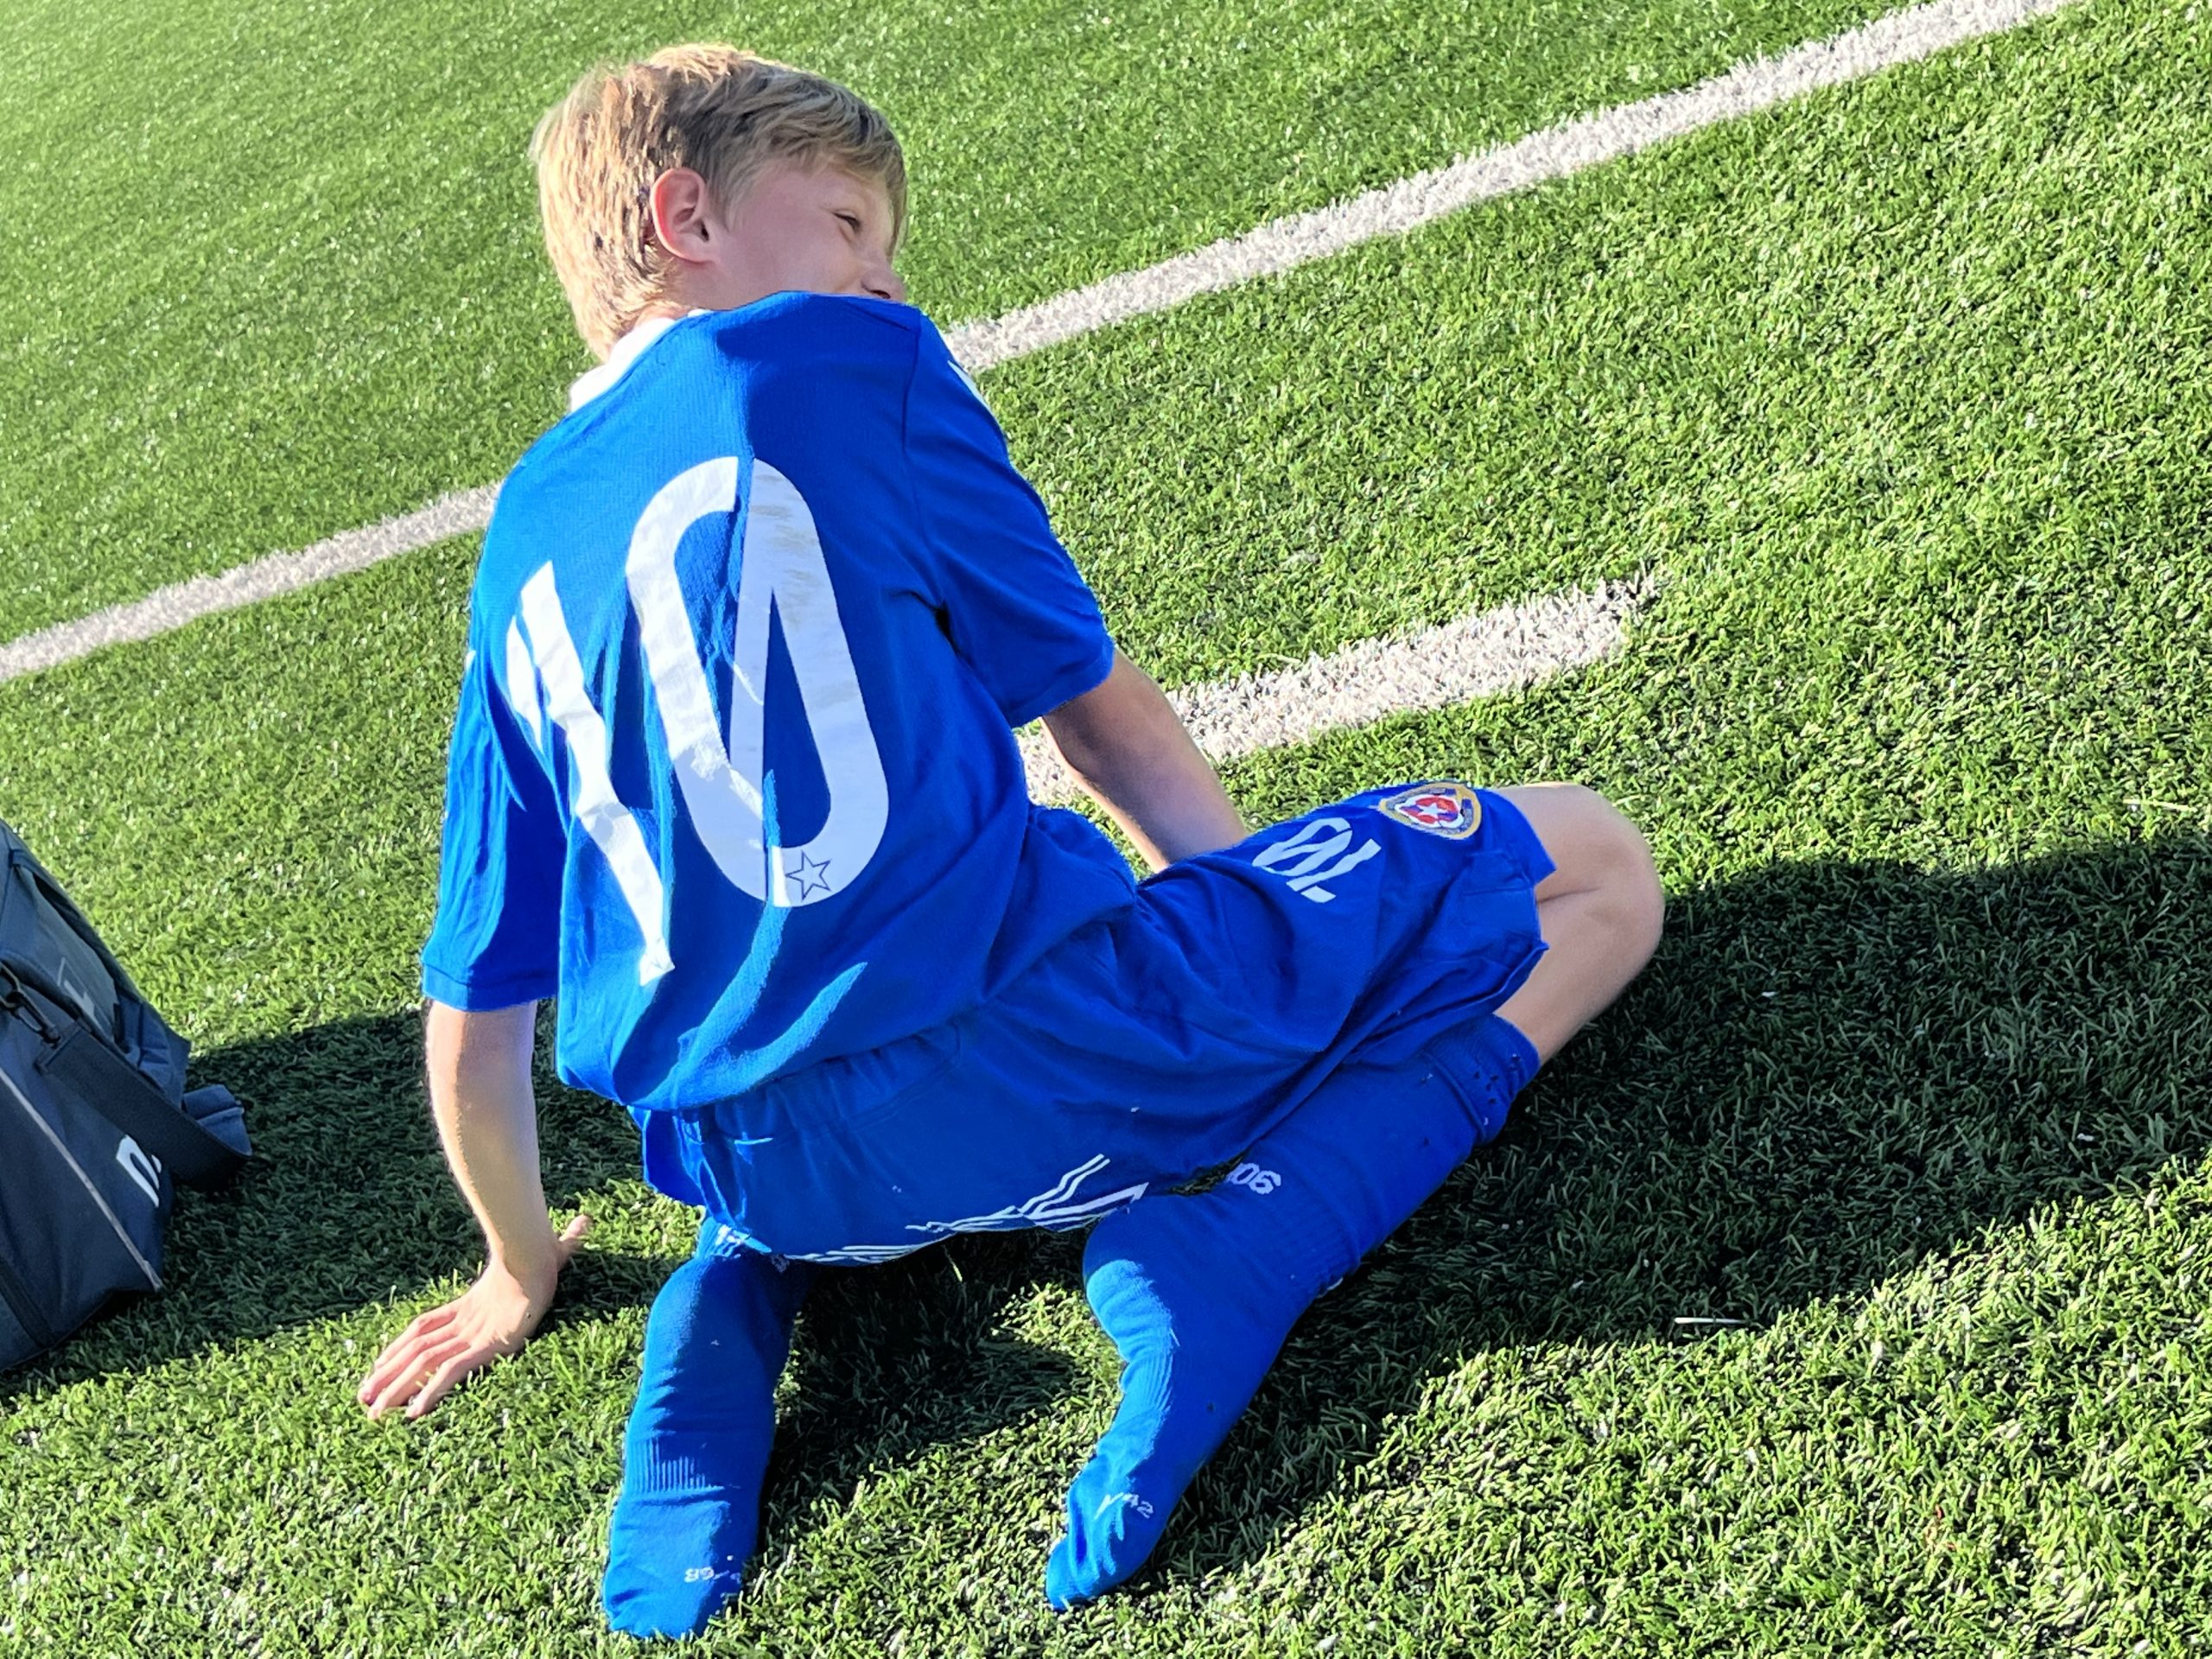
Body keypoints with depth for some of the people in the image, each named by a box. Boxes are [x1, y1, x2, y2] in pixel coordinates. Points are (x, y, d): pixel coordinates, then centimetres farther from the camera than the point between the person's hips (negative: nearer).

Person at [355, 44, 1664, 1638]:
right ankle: (1229, 1250, -11)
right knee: (1591, 864, 8)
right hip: (1030, 1064, -6)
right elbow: (1096, 706, 6)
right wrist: (1276, 937, 21)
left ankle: (748, 1289, 13)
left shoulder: (520, 546, 15)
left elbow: (475, 1007, 18)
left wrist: (521, 1271, 33)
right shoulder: (846, 357, 1)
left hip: (767, 1173, 6)